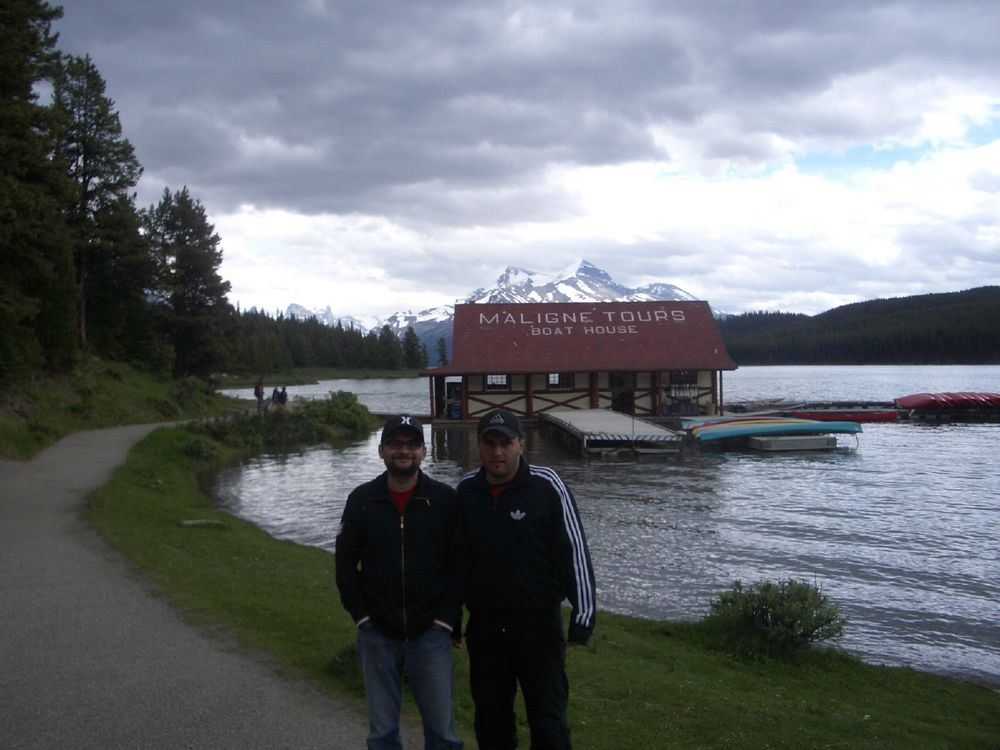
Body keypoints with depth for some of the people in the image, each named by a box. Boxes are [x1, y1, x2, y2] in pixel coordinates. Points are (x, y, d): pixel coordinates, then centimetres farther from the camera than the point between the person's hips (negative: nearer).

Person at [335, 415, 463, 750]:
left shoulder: (444, 499, -3)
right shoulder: (362, 499, 0)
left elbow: (460, 564, -1)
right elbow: (345, 563, 6)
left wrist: (447, 617, -7)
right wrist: (361, 615, -1)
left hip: (430, 632, -1)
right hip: (377, 633, 1)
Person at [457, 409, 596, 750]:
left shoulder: (547, 486, -12)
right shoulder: (465, 491, 0)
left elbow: (574, 549, -10)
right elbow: (457, 556, 10)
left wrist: (583, 611, -12)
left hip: (539, 623, -4)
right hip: (483, 626, 4)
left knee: (548, 719, 3)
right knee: (490, 717, 15)